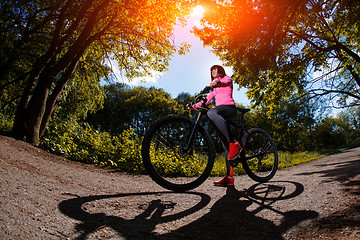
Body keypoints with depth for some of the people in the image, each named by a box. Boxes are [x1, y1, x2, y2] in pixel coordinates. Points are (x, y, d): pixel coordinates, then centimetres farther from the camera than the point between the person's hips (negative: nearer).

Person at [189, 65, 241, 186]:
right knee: (225, 145, -3)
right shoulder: (215, 88, 35)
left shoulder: (226, 78, 14)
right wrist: (194, 105, 12)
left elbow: (228, 81, -11)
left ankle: (234, 144, -43)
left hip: (229, 107, -7)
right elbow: (206, 100, 27)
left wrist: (217, 82, -33)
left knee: (211, 112, -40)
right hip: (220, 112, 7)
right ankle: (229, 176, -9)